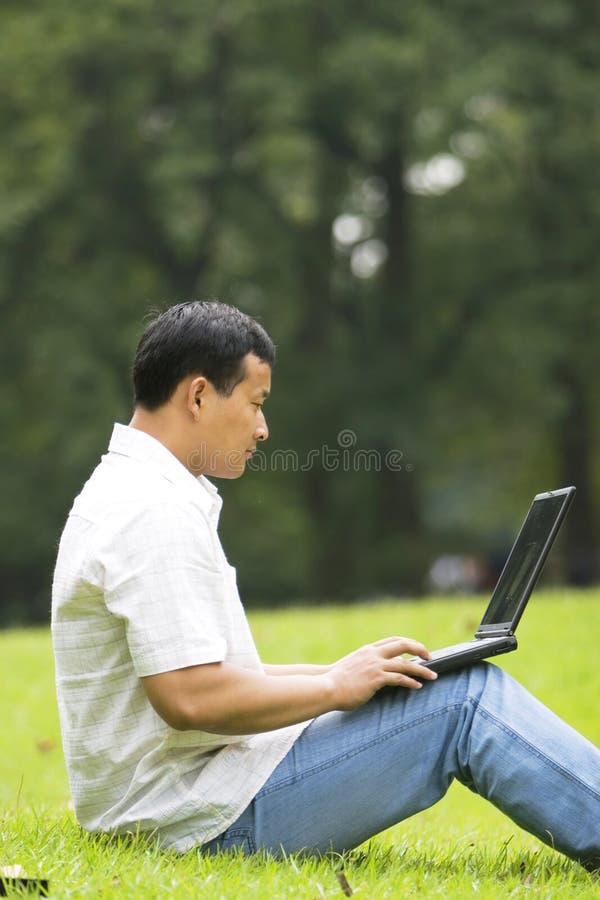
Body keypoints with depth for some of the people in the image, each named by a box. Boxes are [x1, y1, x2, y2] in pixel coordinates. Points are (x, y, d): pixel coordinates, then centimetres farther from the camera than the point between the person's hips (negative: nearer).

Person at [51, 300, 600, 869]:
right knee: (468, 697, -12)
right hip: (209, 819, -11)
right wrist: (336, 685, -12)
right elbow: (192, 698, -26)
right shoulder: (157, 512, -17)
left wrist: (341, 673, 11)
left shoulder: (132, 493, 17)